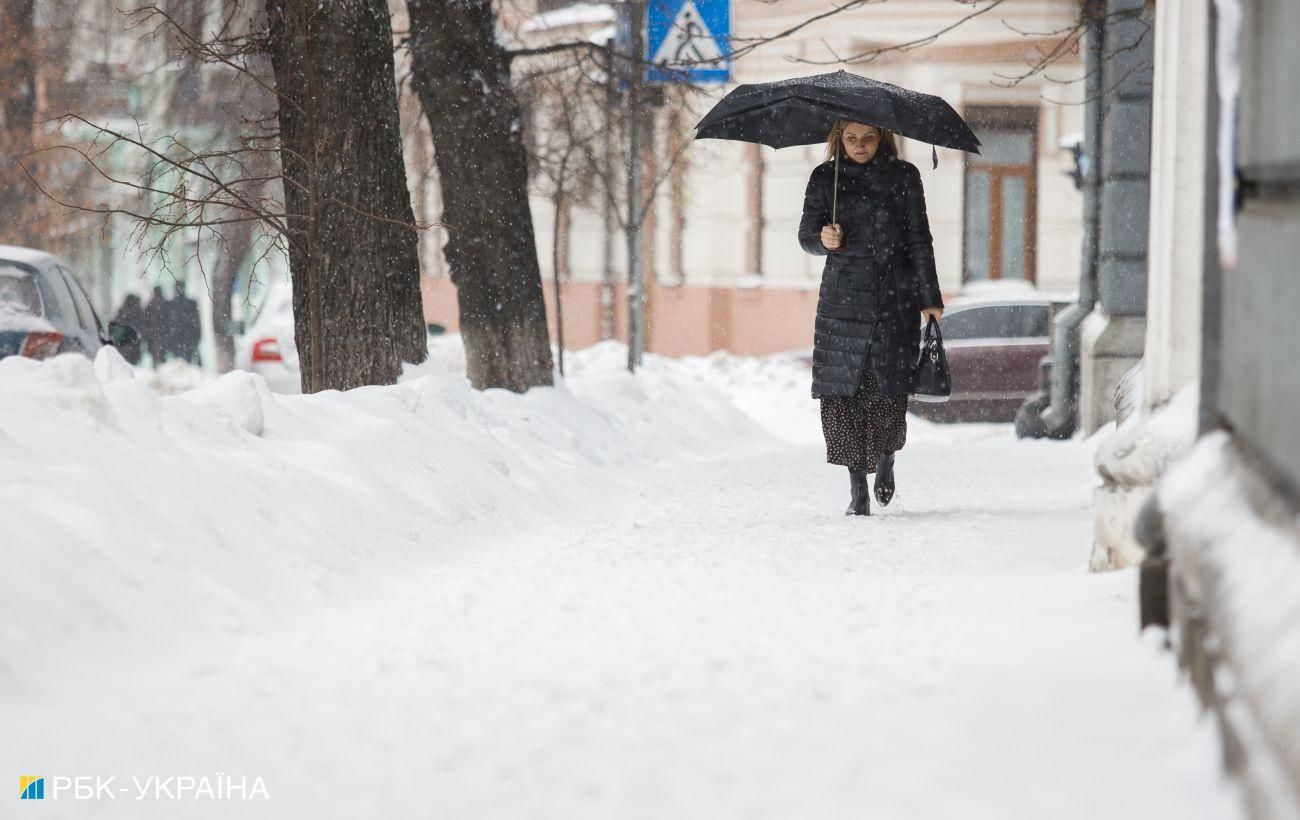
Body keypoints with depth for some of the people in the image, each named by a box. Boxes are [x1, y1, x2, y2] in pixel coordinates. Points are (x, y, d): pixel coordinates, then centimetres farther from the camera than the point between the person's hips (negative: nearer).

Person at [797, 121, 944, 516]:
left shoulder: (903, 177, 5)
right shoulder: (825, 179, 7)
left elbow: (919, 240, 5)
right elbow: (806, 234, 8)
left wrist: (930, 298, 2)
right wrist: (823, 240, -15)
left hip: (894, 301, -1)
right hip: (842, 300, 1)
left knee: (890, 390, -5)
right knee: (843, 393, -6)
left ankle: (885, 459, 26)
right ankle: (857, 490, 0)